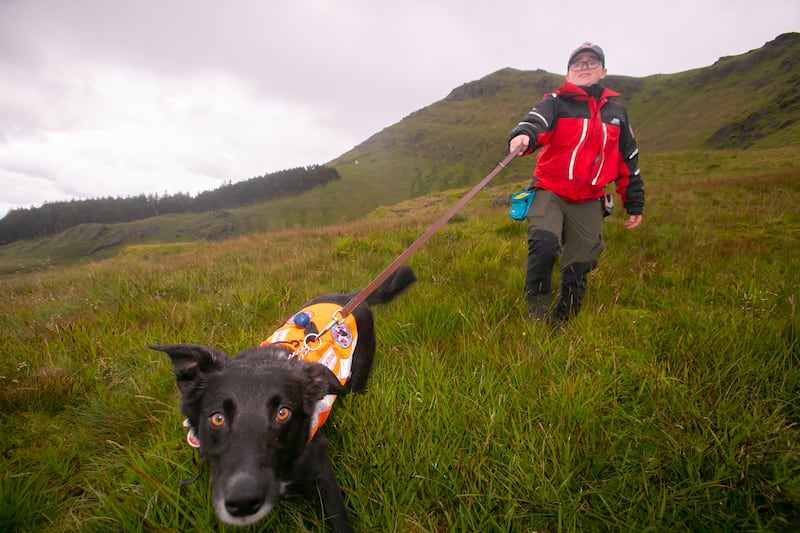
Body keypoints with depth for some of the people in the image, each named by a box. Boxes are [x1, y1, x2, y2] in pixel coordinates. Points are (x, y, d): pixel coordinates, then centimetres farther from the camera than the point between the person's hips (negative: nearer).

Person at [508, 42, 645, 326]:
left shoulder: (616, 112, 16)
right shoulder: (556, 102, 3)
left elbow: (628, 161, 21)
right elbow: (537, 120, -21)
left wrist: (635, 204, 22)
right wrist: (523, 135, -45)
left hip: (589, 203, 4)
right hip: (550, 192, -3)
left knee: (578, 270, 3)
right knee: (543, 244, -28)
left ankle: (562, 323, 21)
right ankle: (537, 314, -9)